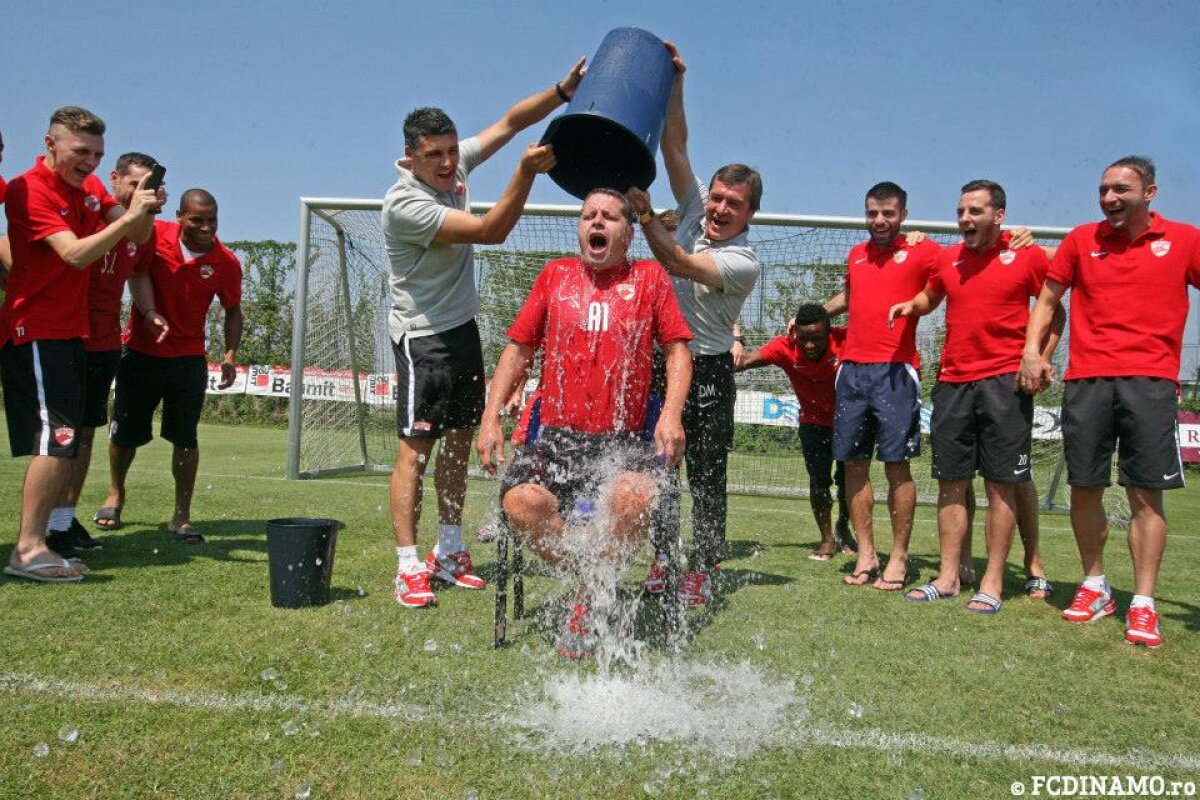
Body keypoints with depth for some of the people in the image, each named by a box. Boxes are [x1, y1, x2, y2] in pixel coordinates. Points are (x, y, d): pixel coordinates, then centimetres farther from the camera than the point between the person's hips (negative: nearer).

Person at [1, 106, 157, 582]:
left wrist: (145, 212, -10)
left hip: (72, 332, 8)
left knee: (64, 443, 7)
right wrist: (128, 217, -26)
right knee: (57, 437, -16)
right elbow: (76, 253, -23)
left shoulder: (89, 187, 12)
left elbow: (138, 237, 10)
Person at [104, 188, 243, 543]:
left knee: (185, 437, -2)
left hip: (189, 358, 0)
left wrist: (230, 355, -9)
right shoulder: (154, 234, -8)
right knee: (125, 431, 9)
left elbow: (233, 311, 3)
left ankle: (181, 516, 8)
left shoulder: (226, 263, -7)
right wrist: (150, 313, -33)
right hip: (140, 351, 1)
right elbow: (137, 272, -14)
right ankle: (115, 494, 37)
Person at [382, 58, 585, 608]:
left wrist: (565, 89, -9)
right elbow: (491, 231, -26)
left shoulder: (454, 165, 1)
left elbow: (511, 121, 4)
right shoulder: (404, 205, -22)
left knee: (459, 441, 10)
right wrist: (527, 169, -34)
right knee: (415, 446, -8)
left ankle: (449, 552, 20)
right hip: (423, 335, -8)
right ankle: (408, 568, -3)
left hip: (463, 326, 8)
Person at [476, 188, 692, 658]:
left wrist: (671, 413, -10)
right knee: (521, 503, -27)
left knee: (632, 498, -33)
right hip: (557, 435, 2)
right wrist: (490, 417, 5)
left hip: (623, 440, -1)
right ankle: (594, 574, 2)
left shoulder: (649, 278, 11)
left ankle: (590, 599, -6)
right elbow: (518, 349, 16)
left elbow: (678, 349, 7)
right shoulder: (555, 274, 15)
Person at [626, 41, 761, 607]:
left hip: (708, 373, -5)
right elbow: (674, 147, 1)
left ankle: (702, 569, 11)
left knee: (707, 475, 1)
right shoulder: (694, 209, 5)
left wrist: (643, 211, -26)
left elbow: (677, 264, -23)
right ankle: (663, 556, 21)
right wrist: (674, 83, -5)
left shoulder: (744, 261, -13)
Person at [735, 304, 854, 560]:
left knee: (848, 479, 6)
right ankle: (827, 538, 14)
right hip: (814, 421, 0)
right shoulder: (785, 347, -27)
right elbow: (747, 360, -38)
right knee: (819, 479, -8)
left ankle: (843, 527, 36)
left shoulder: (844, 340, -28)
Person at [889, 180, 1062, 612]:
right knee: (951, 483, 7)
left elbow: (1054, 311, 6)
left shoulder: (1027, 255, 0)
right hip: (952, 381, 4)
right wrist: (911, 305, 7)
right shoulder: (947, 258, 11)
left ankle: (992, 583, 8)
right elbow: (930, 296, 29)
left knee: (1001, 484, 0)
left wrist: (1040, 359, -6)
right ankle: (948, 577, 16)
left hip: (1004, 382, -4)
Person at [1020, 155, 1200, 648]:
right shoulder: (1082, 240, 10)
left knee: (1146, 492, -3)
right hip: (1086, 380, 2)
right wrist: (1031, 350, 2)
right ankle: (1095, 588, 21)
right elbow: (1047, 299, 15)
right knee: (1084, 487, 4)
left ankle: (1143, 605, 4)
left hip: (1150, 380, -1)